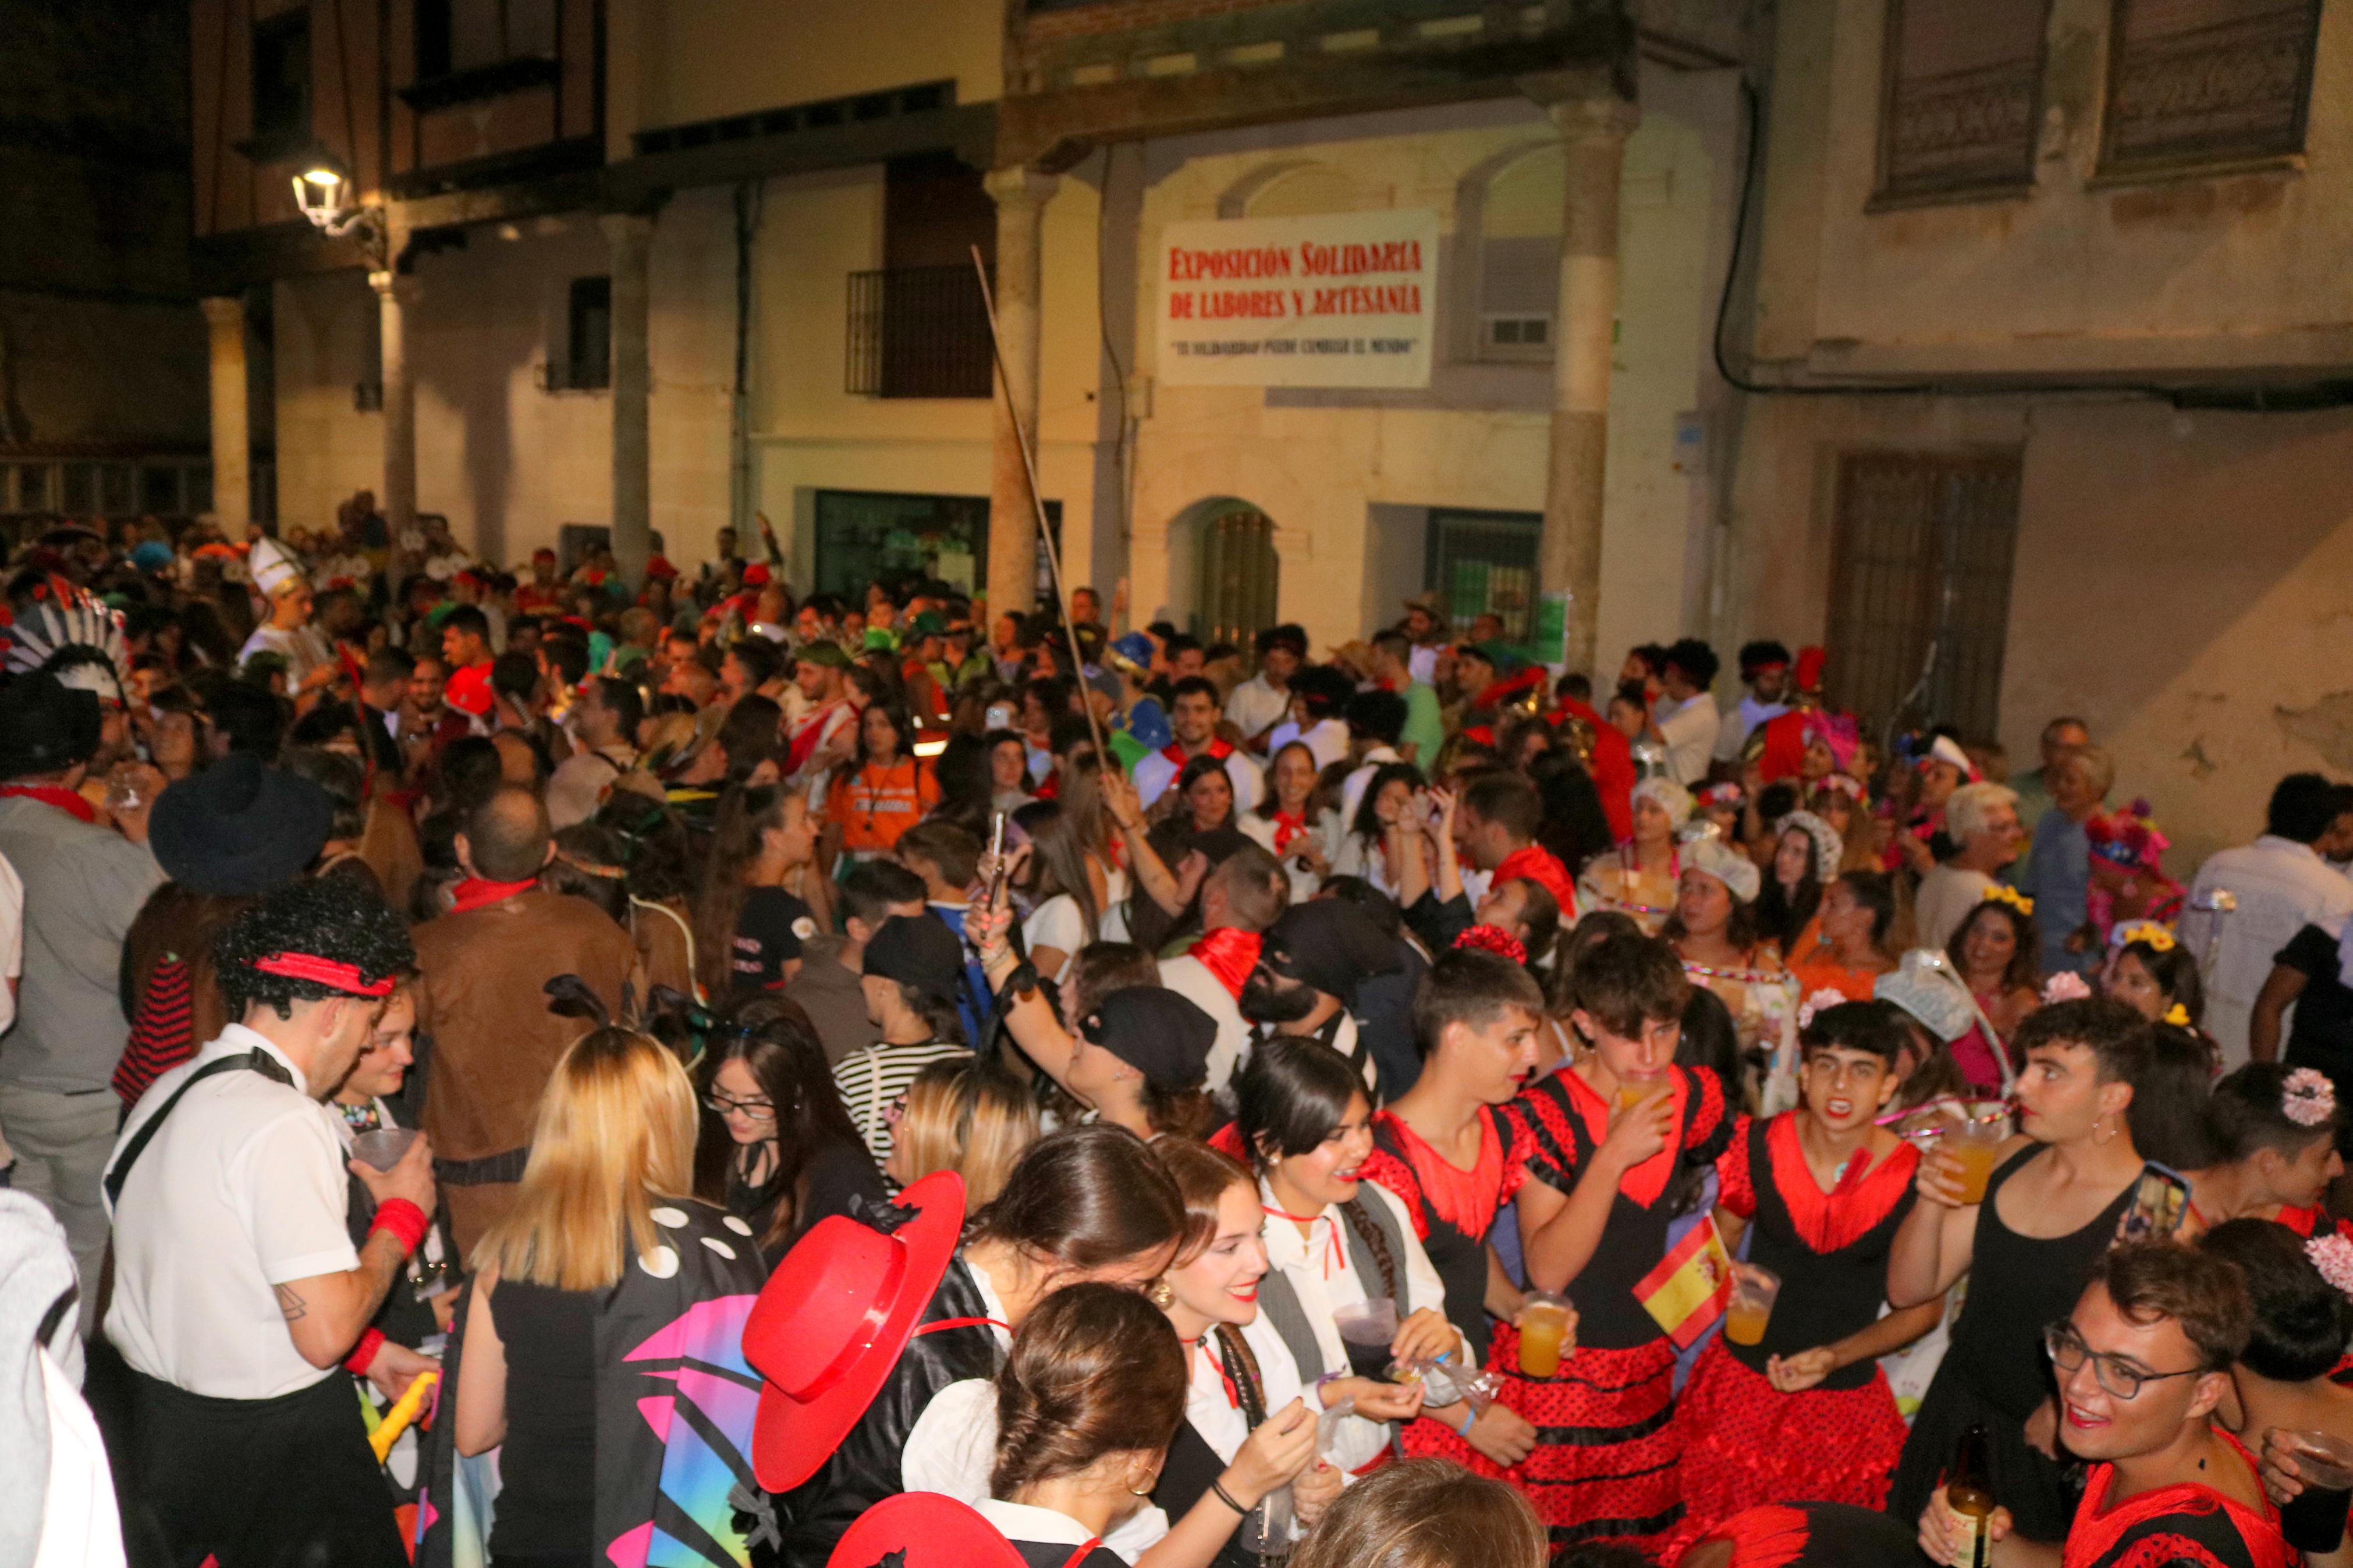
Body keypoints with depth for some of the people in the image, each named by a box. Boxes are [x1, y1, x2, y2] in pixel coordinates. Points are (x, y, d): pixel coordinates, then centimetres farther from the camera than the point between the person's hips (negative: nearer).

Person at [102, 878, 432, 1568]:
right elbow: (325, 1333, -23)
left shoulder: (168, 1091, 4)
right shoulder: (282, 1123, -23)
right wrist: (402, 1213, -8)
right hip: (269, 1452, -8)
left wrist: (367, 1351, 13)